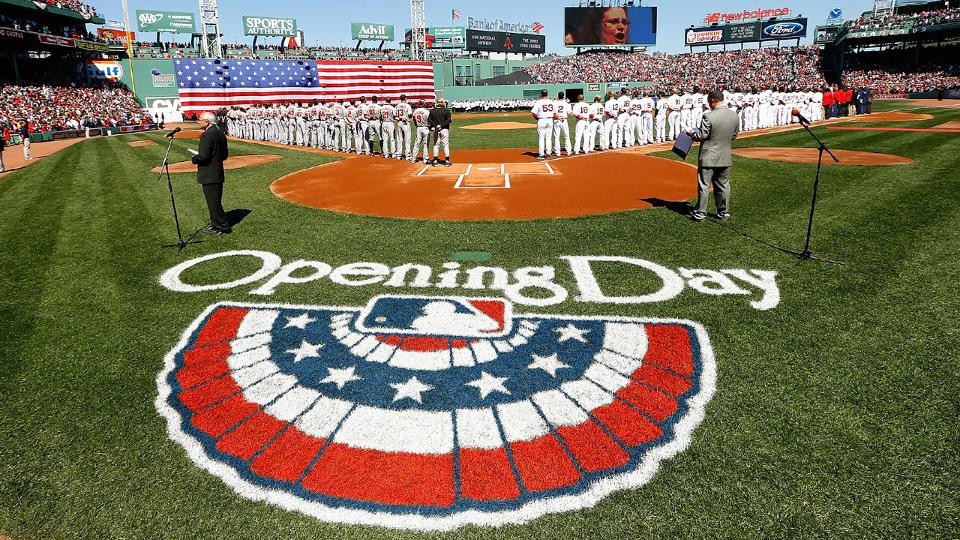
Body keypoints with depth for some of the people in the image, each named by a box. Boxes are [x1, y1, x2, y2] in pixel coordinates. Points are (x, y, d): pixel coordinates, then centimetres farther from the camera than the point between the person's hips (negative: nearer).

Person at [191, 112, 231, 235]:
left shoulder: (207, 135, -18)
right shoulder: (221, 133, 10)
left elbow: (203, 156, -23)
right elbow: (225, 155, 15)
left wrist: (194, 159, -5)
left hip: (209, 176, -9)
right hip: (219, 174, 9)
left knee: (213, 202, -1)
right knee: (215, 201, 18)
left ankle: (224, 227, 4)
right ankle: (216, 224, 27)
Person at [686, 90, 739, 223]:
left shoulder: (709, 117, -19)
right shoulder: (734, 115, 1)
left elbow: (701, 136, -15)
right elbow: (734, 136, 8)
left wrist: (691, 133, 3)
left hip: (708, 157, -6)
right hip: (726, 157, 6)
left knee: (704, 186, 2)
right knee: (723, 186, 14)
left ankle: (700, 214, 7)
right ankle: (723, 213, 22)